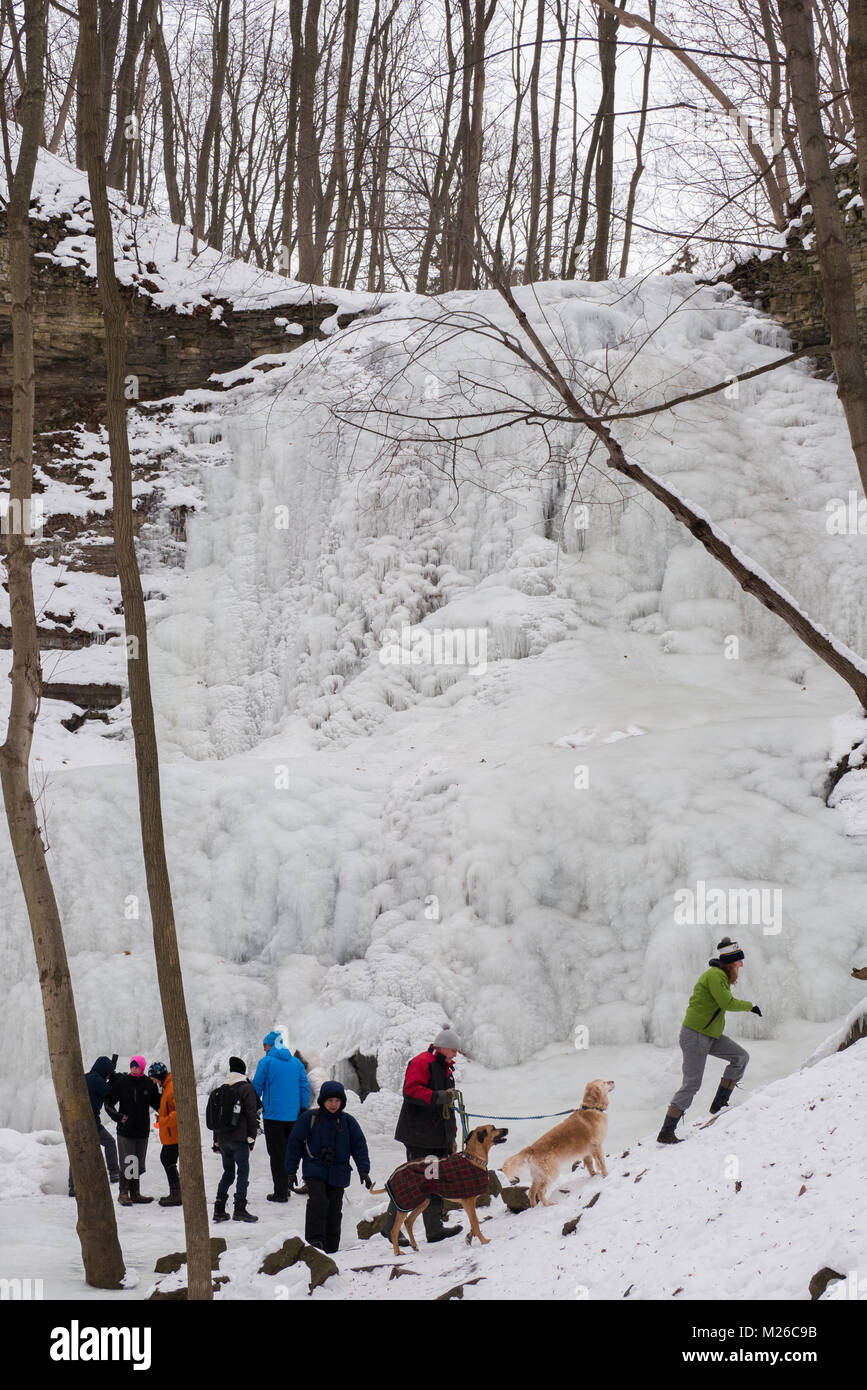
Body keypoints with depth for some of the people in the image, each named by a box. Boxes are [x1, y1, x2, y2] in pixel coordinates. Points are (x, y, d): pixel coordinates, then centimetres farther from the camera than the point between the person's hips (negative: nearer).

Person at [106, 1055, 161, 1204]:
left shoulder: (150, 1084, 3)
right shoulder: (121, 1081, -2)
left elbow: (157, 1104, 14)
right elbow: (110, 1101, 2)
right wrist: (118, 1116, -8)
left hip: (142, 1130, 3)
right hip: (125, 1129, -3)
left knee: (138, 1164, 9)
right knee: (127, 1163, -6)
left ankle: (135, 1194, 18)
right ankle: (123, 1193, 3)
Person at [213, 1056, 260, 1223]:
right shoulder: (246, 1088, -4)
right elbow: (252, 1114, -9)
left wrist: (217, 1140, 20)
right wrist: (252, 1137, -5)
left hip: (223, 1138, 5)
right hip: (239, 1138, -5)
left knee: (228, 1172, 14)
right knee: (243, 1171, -1)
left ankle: (219, 1209, 9)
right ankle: (240, 1209, -9)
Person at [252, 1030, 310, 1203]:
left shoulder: (266, 1062, -6)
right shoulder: (296, 1062, 8)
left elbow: (257, 1087, -5)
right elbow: (304, 1087, 7)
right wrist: (303, 1111, 10)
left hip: (273, 1114, -5)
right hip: (293, 1116, 5)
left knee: (277, 1153, 0)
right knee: (289, 1151, 17)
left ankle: (280, 1192, -2)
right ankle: (286, 1188, 22)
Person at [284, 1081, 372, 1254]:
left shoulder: (348, 1122, 4)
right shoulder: (309, 1119, -2)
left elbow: (359, 1146, 8)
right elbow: (294, 1144, 2)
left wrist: (364, 1171, -2)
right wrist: (291, 1171, 2)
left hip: (338, 1173, 3)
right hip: (314, 1170, -3)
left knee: (334, 1209, 5)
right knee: (318, 1201, -23)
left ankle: (330, 1247, 14)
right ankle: (314, 1239, -22)